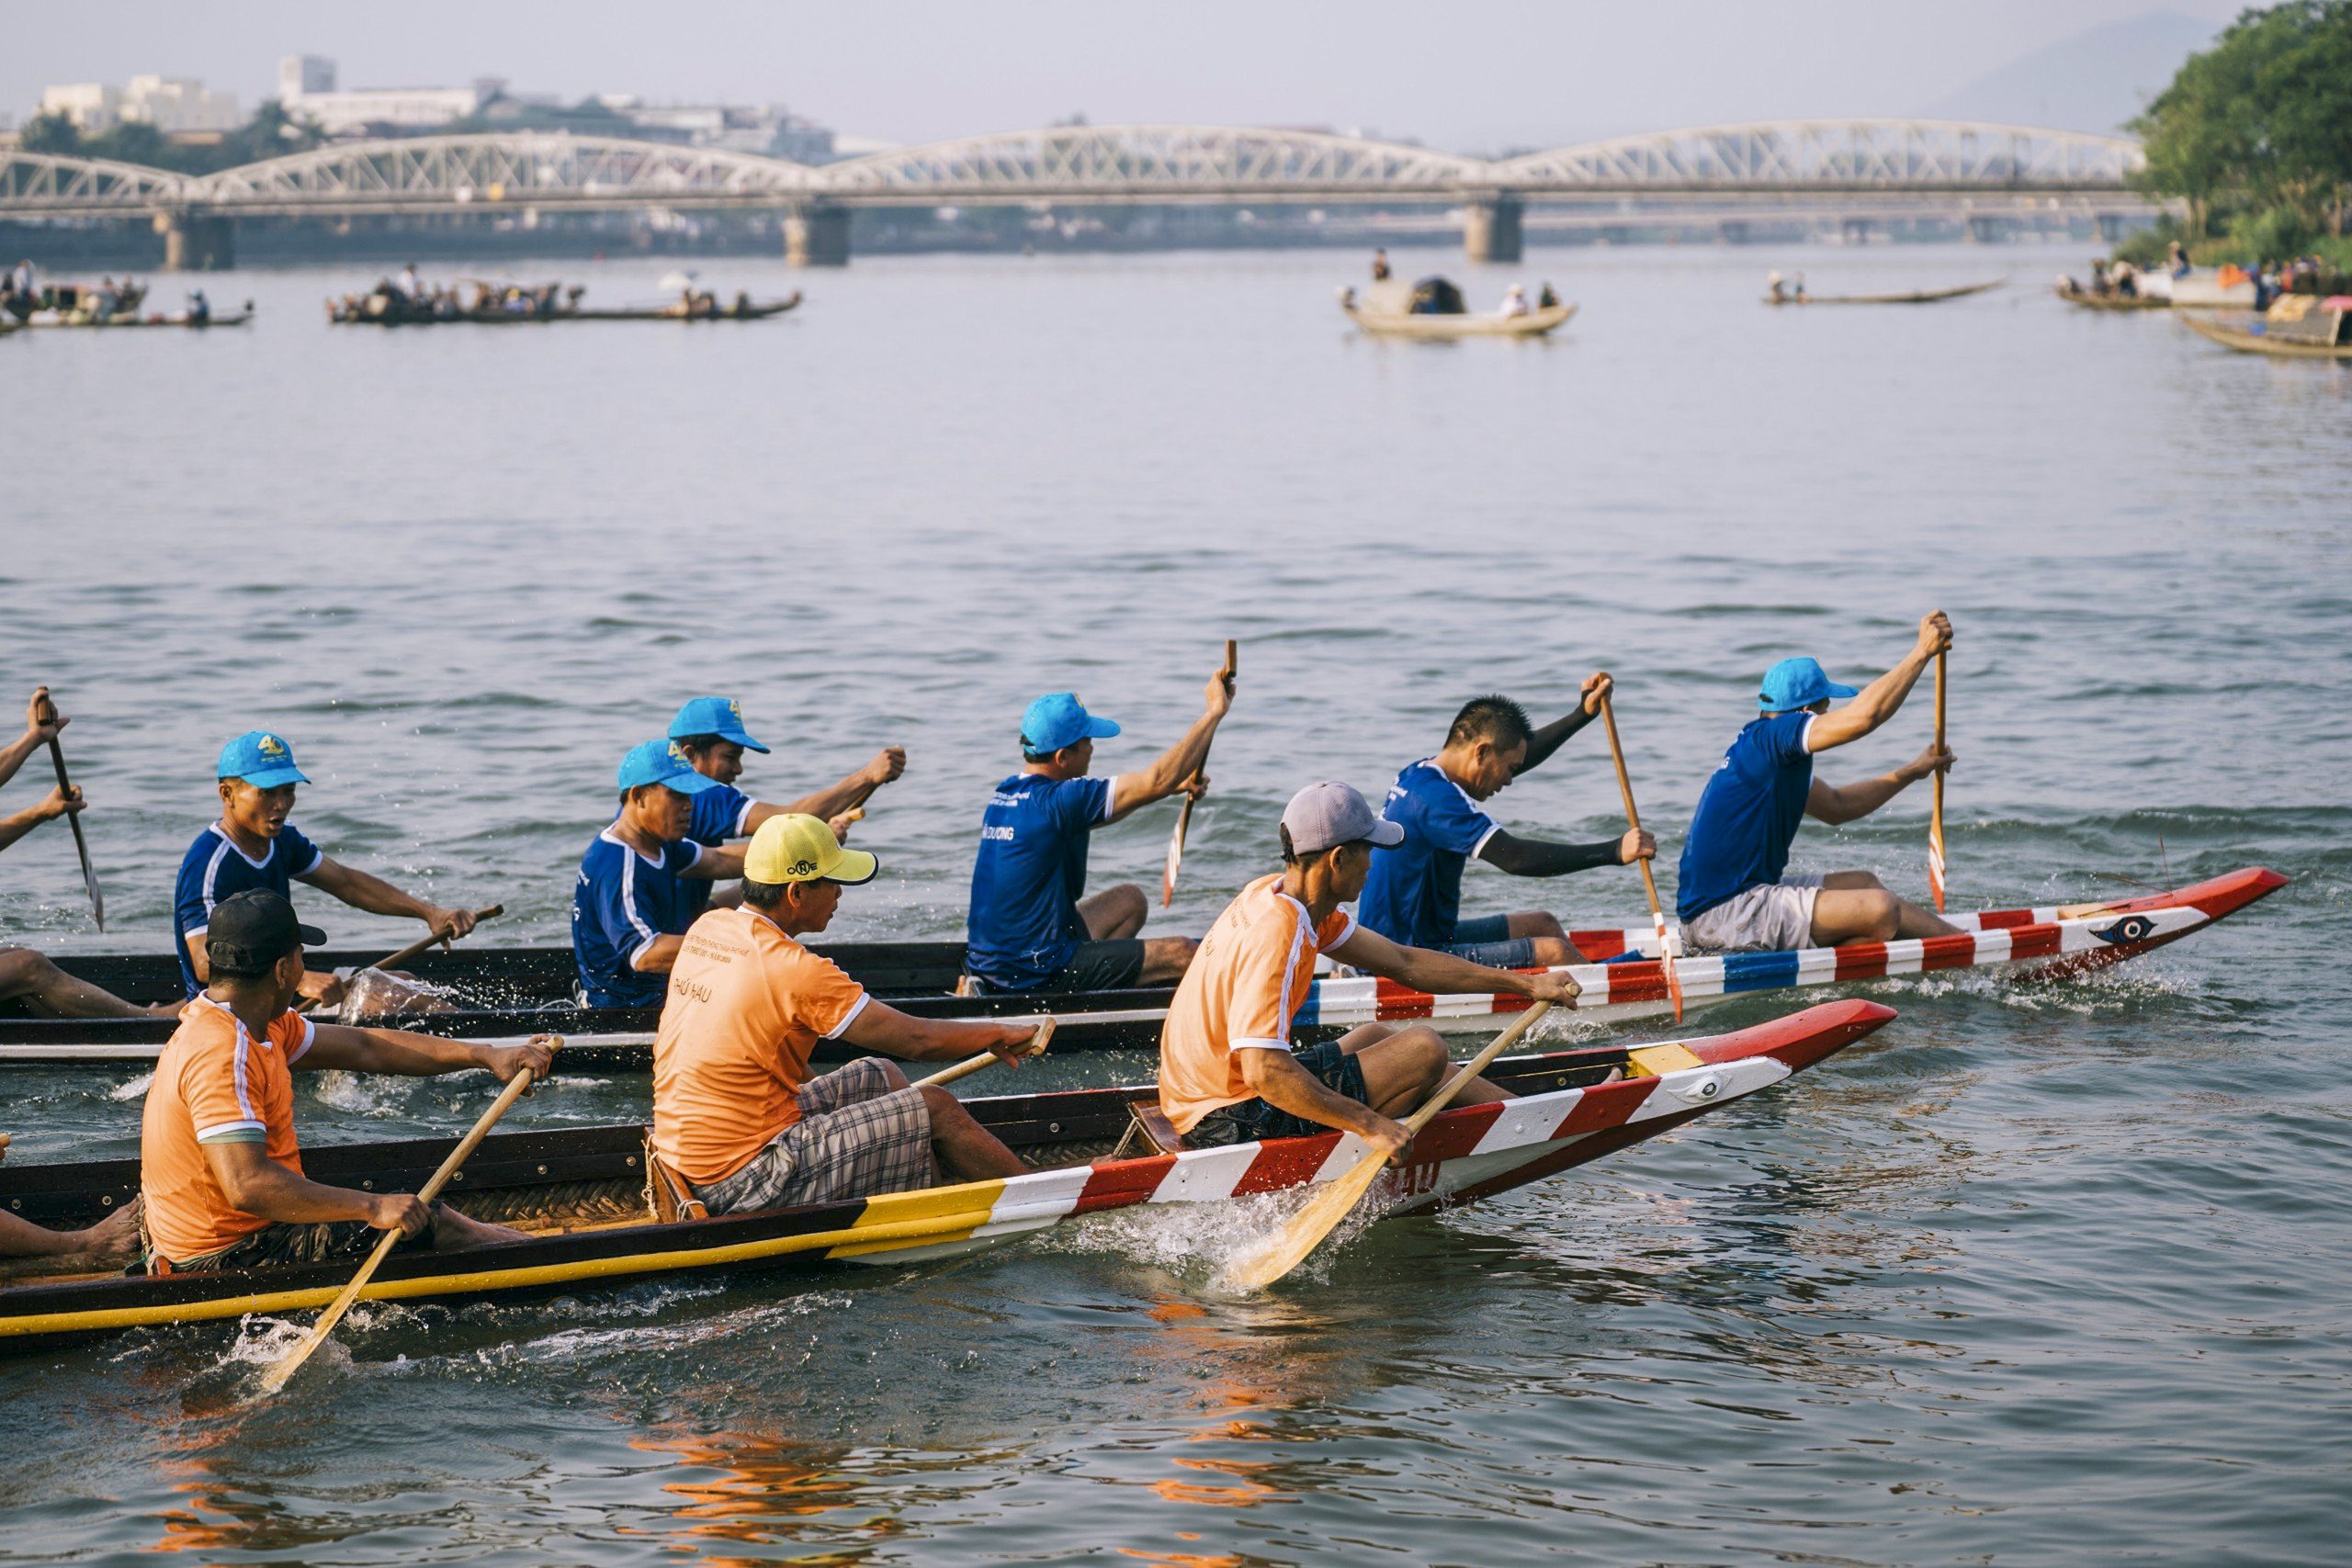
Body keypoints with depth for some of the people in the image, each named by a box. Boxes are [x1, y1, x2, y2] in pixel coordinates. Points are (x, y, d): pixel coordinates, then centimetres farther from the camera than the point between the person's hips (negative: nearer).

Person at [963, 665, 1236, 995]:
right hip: (1035, 977, -9)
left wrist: (1174, 786, 18)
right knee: (1182, 954, -7)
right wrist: (1215, 711, -13)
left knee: (1130, 900, 26)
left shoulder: (1005, 794, 7)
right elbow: (1156, 782, -20)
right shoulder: (1055, 801, -21)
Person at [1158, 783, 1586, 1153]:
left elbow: (1404, 963, 12)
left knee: (1374, 1036, 26)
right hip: (1235, 1123, -10)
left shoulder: (1280, 894, 5)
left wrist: (1526, 984, 12)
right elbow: (1262, 1071, -33)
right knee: (1423, 1049, -7)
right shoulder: (1275, 935, -25)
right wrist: (1370, 1125, -29)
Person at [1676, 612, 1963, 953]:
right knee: (1879, 909, -17)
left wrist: (1913, 771, 28)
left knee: (1863, 883, 19)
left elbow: (1836, 806, 31)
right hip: (1724, 915, -11)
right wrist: (1923, 651, -17)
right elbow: (1862, 716, -25)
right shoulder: (1770, 738, -15)